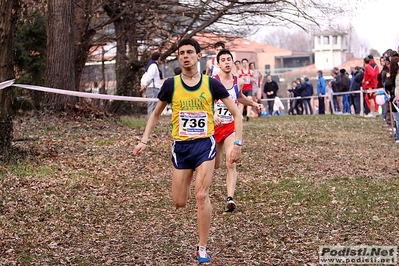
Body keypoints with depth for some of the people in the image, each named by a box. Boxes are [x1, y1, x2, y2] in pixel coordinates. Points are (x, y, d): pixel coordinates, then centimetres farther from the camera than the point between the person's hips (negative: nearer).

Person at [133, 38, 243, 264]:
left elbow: (236, 113, 1)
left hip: (205, 144, -2)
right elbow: (156, 114, 13)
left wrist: (238, 143, -9)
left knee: (201, 196, -13)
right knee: (180, 203, 4)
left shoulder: (211, 84, -5)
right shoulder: (171, 85, -1)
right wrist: (145, 140, 3)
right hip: (180, 146, 2)